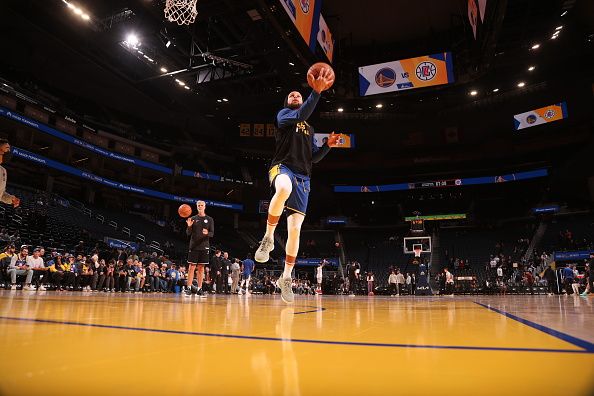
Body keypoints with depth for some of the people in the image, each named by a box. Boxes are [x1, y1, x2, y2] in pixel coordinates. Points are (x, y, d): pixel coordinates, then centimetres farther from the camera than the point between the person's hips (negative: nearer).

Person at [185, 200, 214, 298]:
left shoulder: (209, 219, 6)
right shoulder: (193, 218, 6)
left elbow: (212, 234, 2)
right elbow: (188, 234, 3)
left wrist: (207, 233, -20)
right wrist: (189, 226, -18)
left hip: (204, 247, 1)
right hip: (194, 246, -1)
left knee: (201, 268, 5)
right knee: (191, 267, -3)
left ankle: (199, 289, 9)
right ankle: (189, 289, 1)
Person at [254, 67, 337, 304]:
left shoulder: (309, 128, 28)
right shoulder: (284, 114, 10)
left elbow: (313, 158, 25)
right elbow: (301, 114, -14)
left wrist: (328, 145, 10)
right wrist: (317, 92, -23)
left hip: (303, 177, 6)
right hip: (282, 167, -5)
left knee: (295, 230, -3)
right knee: (285, 188, -45)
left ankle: (286, 278, 9)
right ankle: (268, 237, -26)